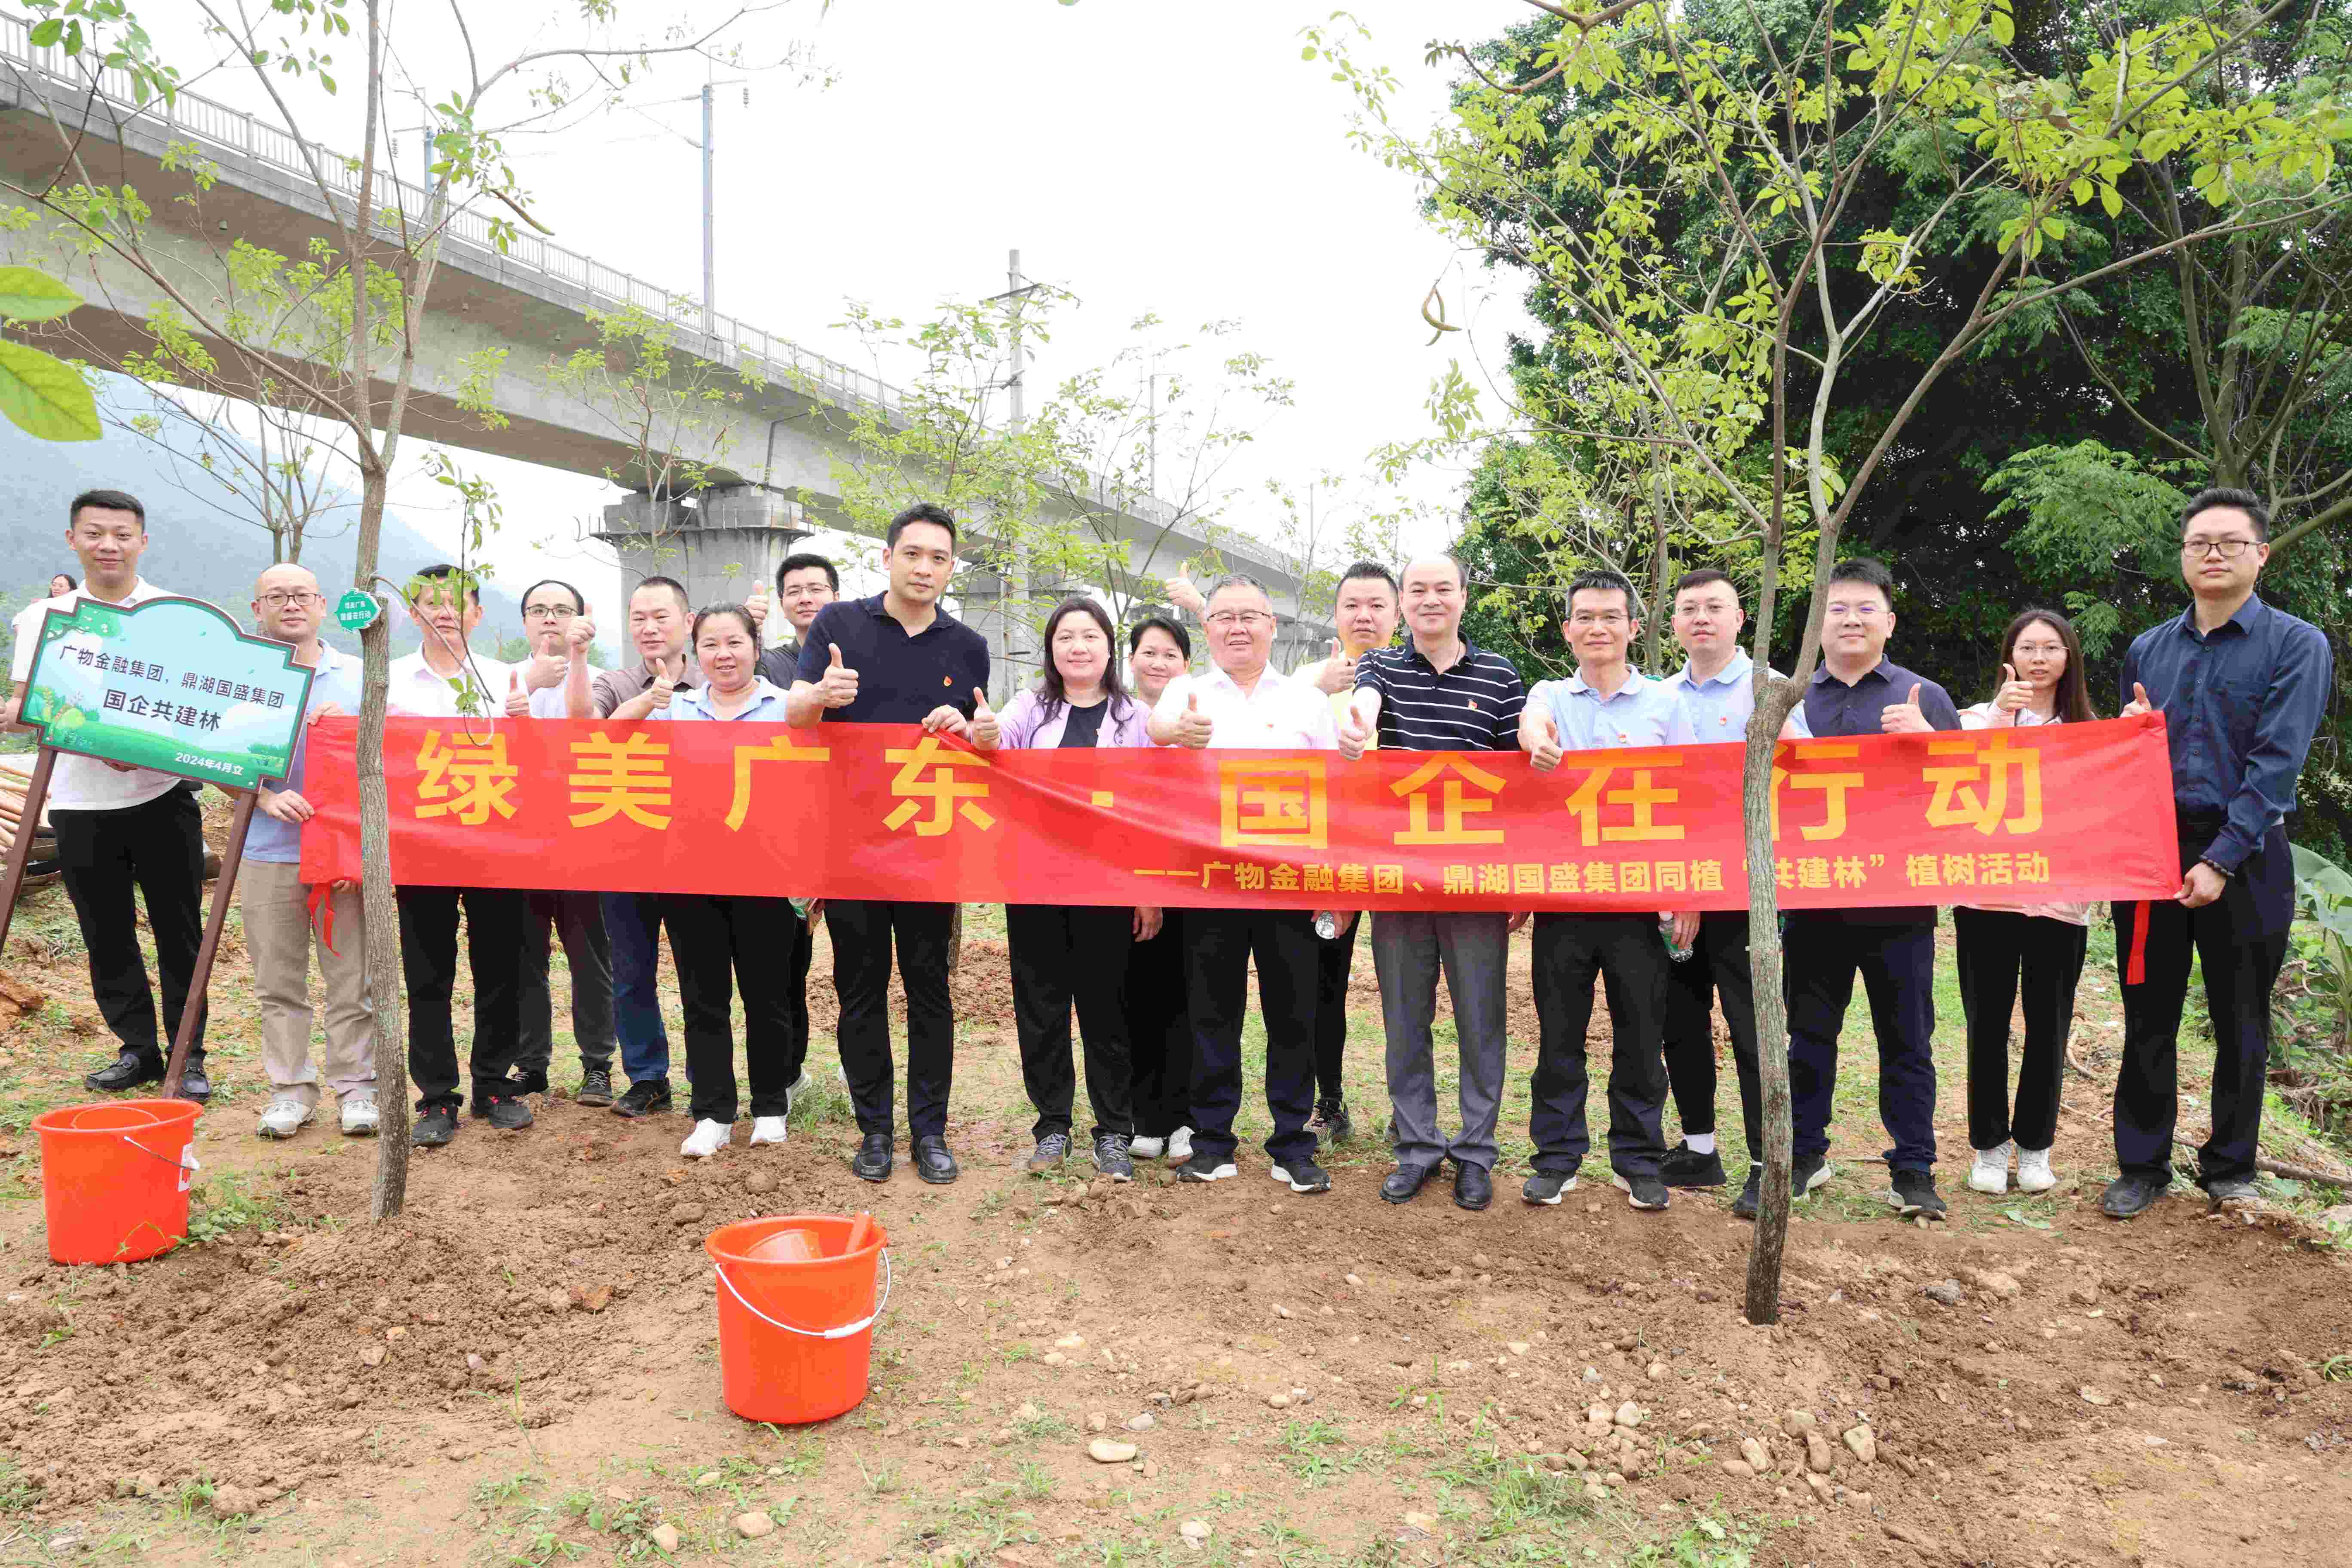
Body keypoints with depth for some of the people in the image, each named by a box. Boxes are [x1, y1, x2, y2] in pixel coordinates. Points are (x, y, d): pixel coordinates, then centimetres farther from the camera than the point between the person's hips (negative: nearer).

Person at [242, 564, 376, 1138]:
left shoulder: (359, 676, 7)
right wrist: (266, 798, -14)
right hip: (268, 855, 1)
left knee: (353, 978, 1)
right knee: (278, 982, 6)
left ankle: (356, 1087, 11)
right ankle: (289, 1090, 17)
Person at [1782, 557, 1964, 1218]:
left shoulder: (1925, 699, 7)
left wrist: (1925, 740, -16)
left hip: (1898, 904, -1)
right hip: (1812, 900, 1)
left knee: (1907, 1040, 5)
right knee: (1809, 1033, 10)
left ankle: (1914, 1171, 15)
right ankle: (1804, 1153, 23)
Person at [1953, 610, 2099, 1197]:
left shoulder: (2087, 730, 11)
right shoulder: (1980, 717, 4)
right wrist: (2000, 718, -23)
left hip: (2060, 899, 2)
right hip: (1986, 894, -2)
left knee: (2049, 1027, 7)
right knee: (1987, 1024, 4)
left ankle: (2035, 1147, 21)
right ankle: (1989, 1146, 17)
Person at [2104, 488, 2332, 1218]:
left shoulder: (2296, 646, -2)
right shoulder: (2147, 650, 11)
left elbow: (2276, 764, -12)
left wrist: (2222, 860, -19)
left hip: (2244, 857, -3)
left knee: (2242, 1023, 9)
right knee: (2148, 1020, 7)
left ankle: (2230, 1168, 24)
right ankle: (2142, 1166, 17)